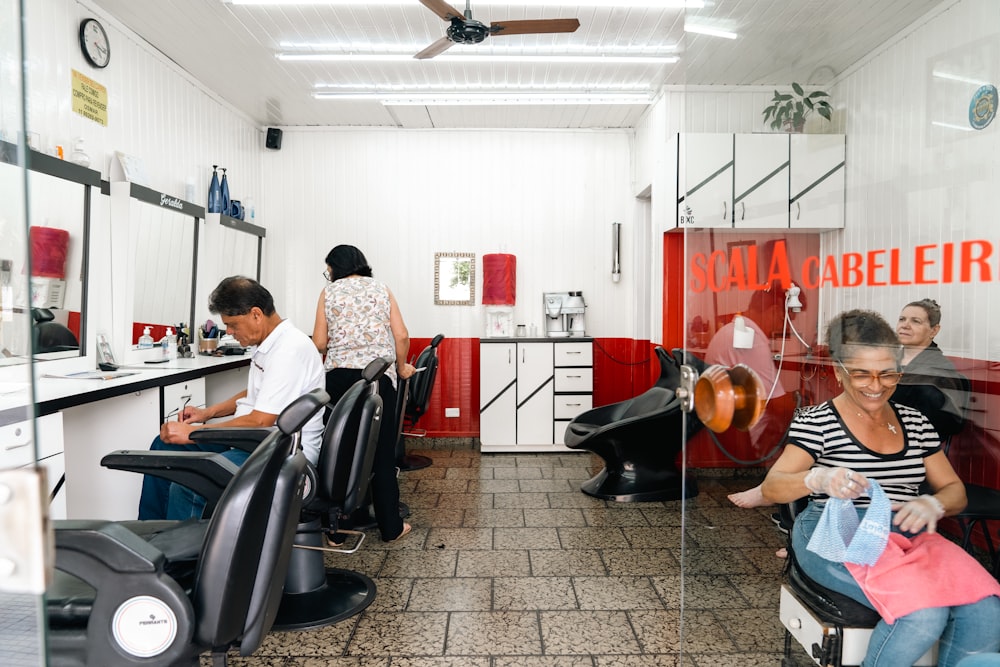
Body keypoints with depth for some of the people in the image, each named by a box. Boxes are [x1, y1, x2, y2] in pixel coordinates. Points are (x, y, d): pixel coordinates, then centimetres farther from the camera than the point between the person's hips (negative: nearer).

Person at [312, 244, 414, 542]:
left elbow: (320, 343, 3)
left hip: (338, 376, 0)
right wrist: (401, 367, 18)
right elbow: (401, 336, 3)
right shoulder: (381, 289, 11)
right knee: (382, 452, 4)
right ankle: (390, 526, 12)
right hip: (378, 376, 0)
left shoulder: (329, 292, 8)